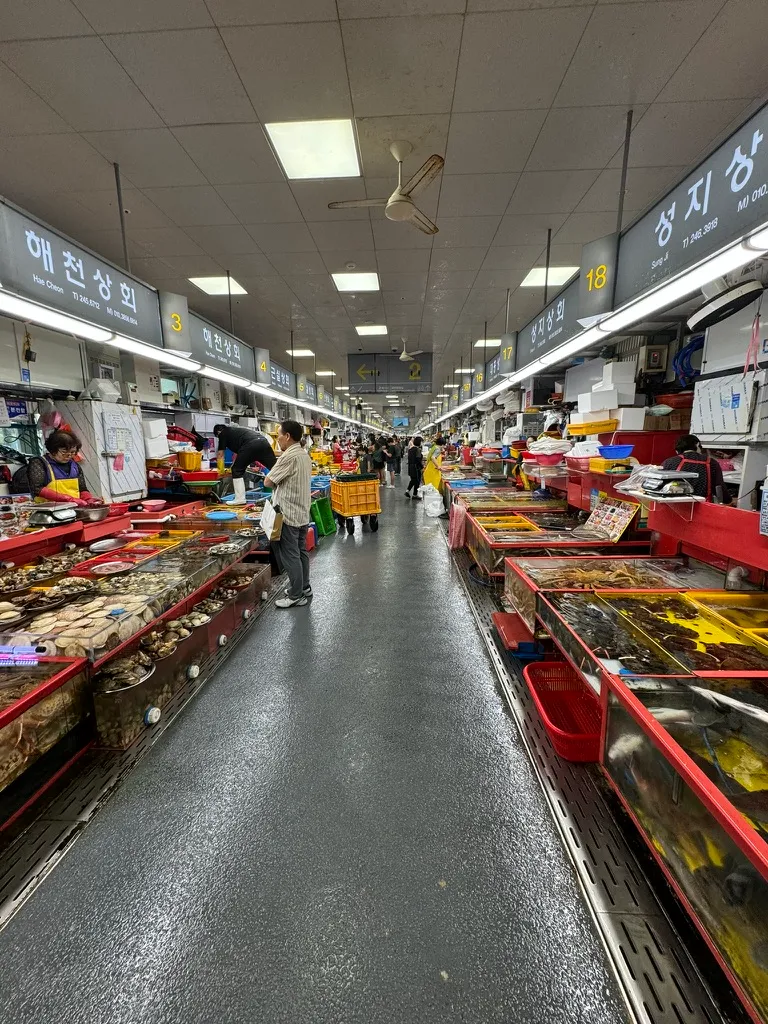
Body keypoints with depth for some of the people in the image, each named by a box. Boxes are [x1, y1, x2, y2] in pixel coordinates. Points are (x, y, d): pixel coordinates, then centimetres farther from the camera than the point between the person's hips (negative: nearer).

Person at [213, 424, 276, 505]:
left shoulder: (223, 434, 22)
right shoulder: (235, 430, 41)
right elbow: (237, 452, 48)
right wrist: (233, 465, 55)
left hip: (250, 445, -6)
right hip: (263, 442, 7)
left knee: (237, 470, 11)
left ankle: (240, 499, 9)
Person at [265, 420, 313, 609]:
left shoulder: (289, 457, -20)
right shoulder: (304, 455, 10)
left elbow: (268, 482, -15)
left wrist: (276, 484, 4)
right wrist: (280, 484, 1)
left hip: (288, 514, -9)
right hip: (302, 512, 9)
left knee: (290, 555, -1)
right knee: (301, 551, 17)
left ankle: (296, 596, 7)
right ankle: (304, 587, 29)